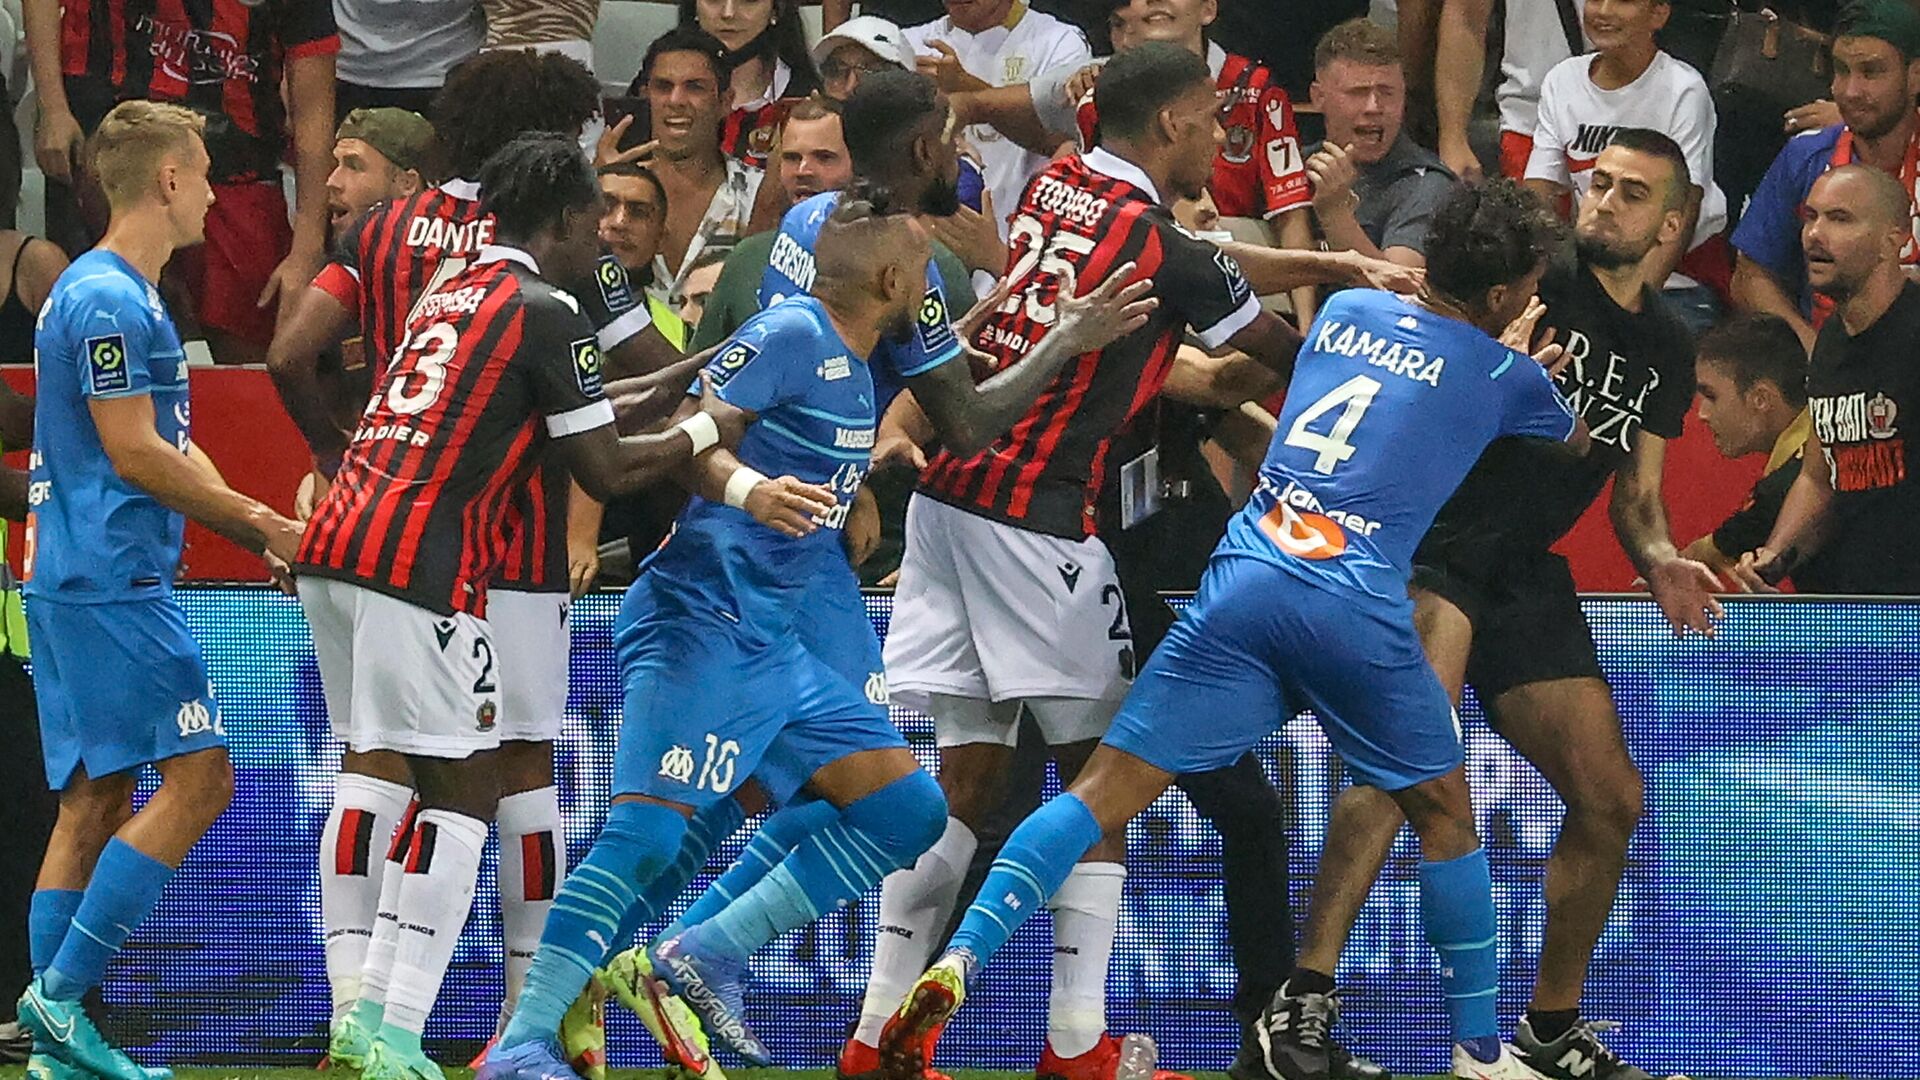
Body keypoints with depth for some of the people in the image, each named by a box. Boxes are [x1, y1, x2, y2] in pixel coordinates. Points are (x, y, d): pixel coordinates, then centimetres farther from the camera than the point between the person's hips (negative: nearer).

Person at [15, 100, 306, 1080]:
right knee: (198, 778, -10)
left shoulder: (124, 296, 20)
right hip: (115, 583, -11)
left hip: (73, 582, 11)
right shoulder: (108, 300, -13)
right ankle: (60, 994, -13)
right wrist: (263, 522, -9)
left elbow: (172, 451, 20)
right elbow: (136, 456, -16)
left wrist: (263, 532, 9)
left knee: (96, 797, 8)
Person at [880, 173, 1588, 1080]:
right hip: (1358, 604, -3)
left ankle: (958, 963, -17)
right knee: (1444, 811, 18)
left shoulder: (1346, 311, 18)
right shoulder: (1501, 373, 9)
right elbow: (1577, 445, 32)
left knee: (1109, 789, 0)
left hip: (1246, 573, 3)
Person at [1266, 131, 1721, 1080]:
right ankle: (1305, 994, -32)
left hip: (1530, 575, 7)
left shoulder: (1666, 349, 15)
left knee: (1610, 799, 6)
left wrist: (1659, 561, 0)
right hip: (1432, 544, -7)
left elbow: (1637, 494, 20)